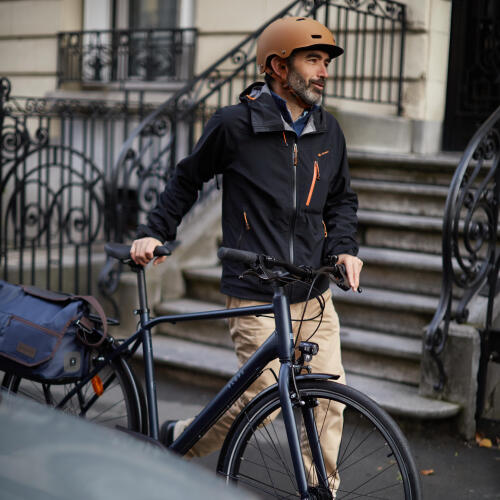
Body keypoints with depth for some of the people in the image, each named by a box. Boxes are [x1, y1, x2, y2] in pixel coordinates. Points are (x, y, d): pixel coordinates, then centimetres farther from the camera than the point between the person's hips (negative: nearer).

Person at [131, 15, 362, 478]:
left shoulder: (329, 132, 9)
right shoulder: (235, 124, -5)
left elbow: (341, 198, 21)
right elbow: (188, 179, 9)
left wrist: (345, 247, 4)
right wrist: (154, 232, 5)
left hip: (314, 294, 5)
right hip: (256, 295, -5)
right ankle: (178, 440, 20)